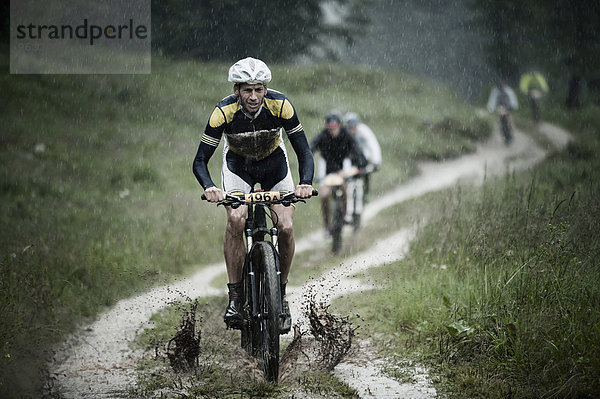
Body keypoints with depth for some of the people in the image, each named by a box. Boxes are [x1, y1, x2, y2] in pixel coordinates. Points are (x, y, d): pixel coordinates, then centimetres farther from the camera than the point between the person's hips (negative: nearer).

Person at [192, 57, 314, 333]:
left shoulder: (280, 106, -29)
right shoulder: (224, 112, -29)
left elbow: (304, 152, -24)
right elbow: (200, 161, -25)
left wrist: (306, 183, -43)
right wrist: (209, 188, -46)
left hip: (274, 164, 1)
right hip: (238, 164, -1)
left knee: (286, 227, -16)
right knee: (236, 219, -27)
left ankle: (281, 294, 5)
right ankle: (234, 298, -18)